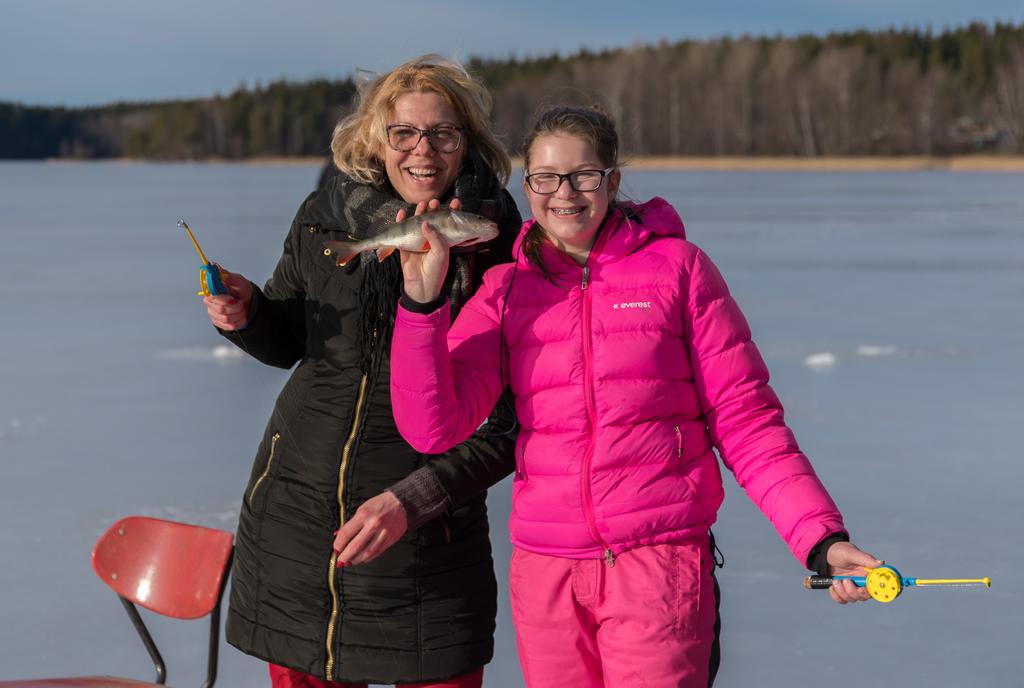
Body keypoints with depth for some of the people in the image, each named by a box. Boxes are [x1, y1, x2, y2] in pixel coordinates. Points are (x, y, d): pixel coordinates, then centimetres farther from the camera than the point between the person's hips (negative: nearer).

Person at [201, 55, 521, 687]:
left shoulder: (496, 253, -11)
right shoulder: (324, 219, 0)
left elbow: (507, 426, -12)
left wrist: (411, 500, -21)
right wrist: (244, 315, -6)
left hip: (427, 541, -3)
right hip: (295, 517, 3)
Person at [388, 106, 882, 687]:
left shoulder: (678, 267, 2)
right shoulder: (507, 290, 8)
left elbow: (745, 419, 0)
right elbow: (432, 427, -3)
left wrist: (820, 537, -11)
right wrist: (422, 300, -14)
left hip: (662, 563, -2)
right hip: (546, 571, 3)